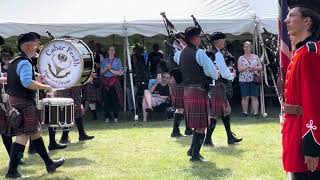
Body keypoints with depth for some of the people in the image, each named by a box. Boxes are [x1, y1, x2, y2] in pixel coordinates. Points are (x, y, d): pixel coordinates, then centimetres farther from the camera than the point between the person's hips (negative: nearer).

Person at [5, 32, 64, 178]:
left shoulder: (14, 62, 15)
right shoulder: (25, 62, -16)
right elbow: (26, 82, -31)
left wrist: (35, 81, 15)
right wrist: (44, 87, -20)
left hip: (15, 101, 10)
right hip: (24, 103, -10)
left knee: (35, 133, 16)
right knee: (23, 136, -7)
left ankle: (49, 164, 26)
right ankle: (12, 171, -6)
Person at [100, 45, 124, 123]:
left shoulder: (117, 60, 7)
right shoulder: (104, 60, 13)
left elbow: (120, 73, -1)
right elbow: (101, 72, 9)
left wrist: (111, 70, -6)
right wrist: (106, 69, -8)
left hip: (114, 82, -2)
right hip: (105, 81, 2)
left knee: (115, 99, -6)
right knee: (106, 99, -1)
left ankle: (115, 117, 1)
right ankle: (107, 117, 5)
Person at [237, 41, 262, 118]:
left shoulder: (255, 57, 11)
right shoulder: (241, 58, 6)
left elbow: (260, 67, 9)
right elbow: (239, 69, -3)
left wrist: (255, 68, -11)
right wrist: (247, 67, -18)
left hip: (254, 79, 1)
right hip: (244, 80, -1)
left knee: (254, 97, -2)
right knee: (245, 97, -2)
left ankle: (256, 112, -3)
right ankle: (245, 112, 5)